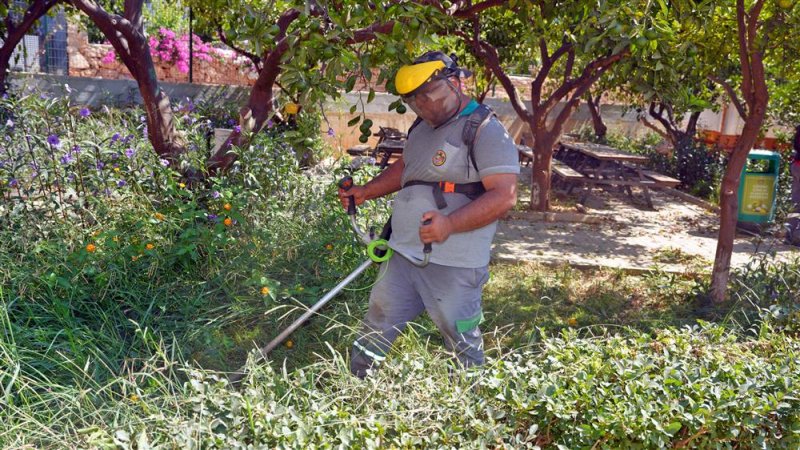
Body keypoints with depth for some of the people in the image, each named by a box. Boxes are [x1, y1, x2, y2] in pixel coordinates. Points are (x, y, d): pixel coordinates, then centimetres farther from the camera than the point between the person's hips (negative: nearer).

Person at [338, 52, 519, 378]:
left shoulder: (485, 132, -14)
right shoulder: (421, 127, 13)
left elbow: (504, 196, -21)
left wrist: (451, 223, -32)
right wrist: (366, 192, 16)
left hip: (452, 266, -8)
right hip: (402, 255, 8)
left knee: (463, 346, 5)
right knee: (374, 332, 14)